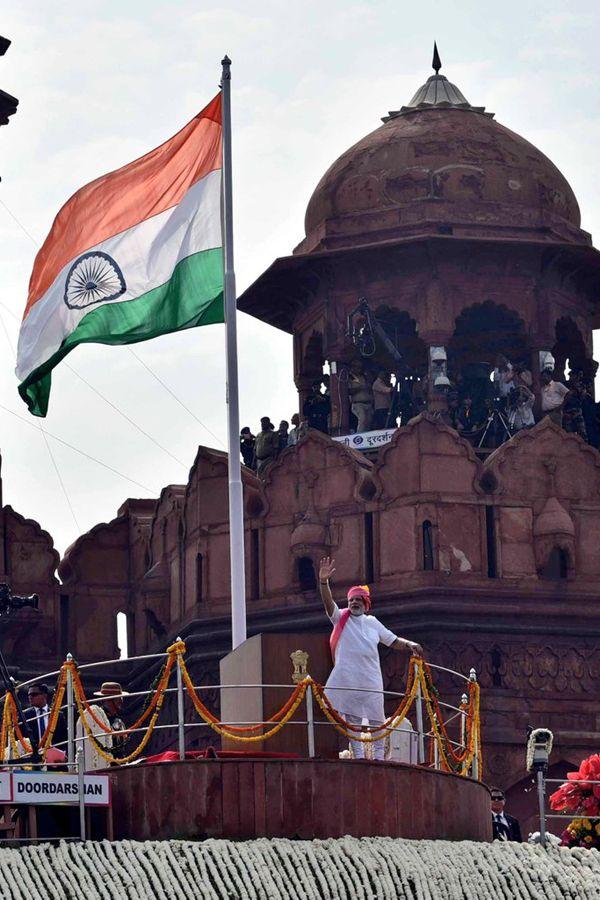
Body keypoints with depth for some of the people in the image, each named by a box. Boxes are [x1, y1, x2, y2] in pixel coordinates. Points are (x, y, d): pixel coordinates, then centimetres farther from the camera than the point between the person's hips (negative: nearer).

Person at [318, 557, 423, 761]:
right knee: (351, 718, 2)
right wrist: (324, 582, -28)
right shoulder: (341, 618, 6)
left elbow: (393, 641, 15)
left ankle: (379, 756, 5)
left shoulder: (372, 623, 13)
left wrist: (409, 645, -5)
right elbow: (328, 602, -11)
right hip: (346, 678, -2)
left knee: (376, 718, 1)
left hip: (370, 677, 2)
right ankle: (358, 755, 8)